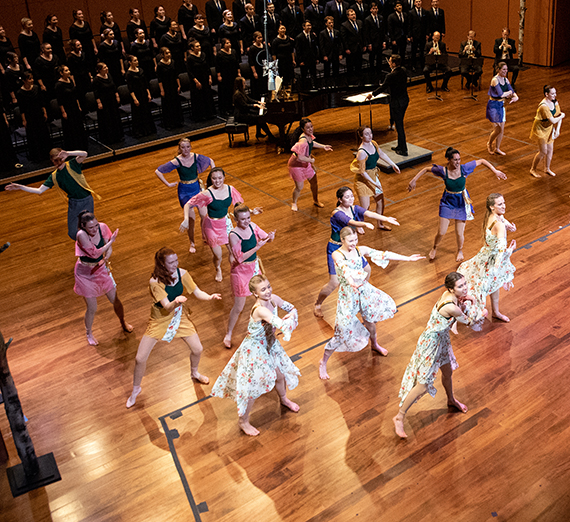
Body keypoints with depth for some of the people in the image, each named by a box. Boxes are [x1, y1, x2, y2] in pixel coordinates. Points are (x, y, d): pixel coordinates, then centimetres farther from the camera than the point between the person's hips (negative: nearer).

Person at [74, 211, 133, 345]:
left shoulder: (103, 227, -16)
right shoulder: (81, 235, -30)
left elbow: (109, 248, -9)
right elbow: (95, 253, -29)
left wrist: (105, 259, -29)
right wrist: (111, 241, -25)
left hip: (101, 269, 4)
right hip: (85, 273, -4)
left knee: (115, 300, 14)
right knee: (92, 308, 4)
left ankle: (123, 322, 44)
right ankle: (89, 334, 33)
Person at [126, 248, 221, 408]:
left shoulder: (182, 273, -16)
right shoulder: (155, 281, -28)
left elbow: (198, 293, -13)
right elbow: (167, 307, -31)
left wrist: (210, 297, -34)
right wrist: (176, 302, -54)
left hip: (179, 316, 4)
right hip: (160, 320, -3)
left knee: (198, 349, 7)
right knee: (140, 359, -3)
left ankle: (194, 372, 43)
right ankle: (136, 389, 26)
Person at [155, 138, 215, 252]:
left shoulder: (196, 157, -10)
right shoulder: (176, 162, -18)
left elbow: (210, 161, 10)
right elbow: (158, 171, -11)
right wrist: (168, 184, -10)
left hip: (197, 187, 3)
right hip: (185, 191, -3)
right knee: (191, 218, -4)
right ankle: (192, 243, 17)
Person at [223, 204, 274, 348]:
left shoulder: (253, 227, -7)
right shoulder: (233, 235, -25)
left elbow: (266, 238, 3)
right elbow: (240, 258, -28)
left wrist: (270, 237, -22)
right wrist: (257, 247, -35)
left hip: (255, 266, 6)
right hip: (241, 271, -6)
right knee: (238, 306, 3)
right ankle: (228, 334, 23)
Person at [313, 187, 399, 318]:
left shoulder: (354, 208, -4)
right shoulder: (337, 213, -25)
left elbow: (369, 214, -18)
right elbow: (351, 222, -43)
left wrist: (386, 219, -33)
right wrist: (365, 224, -62)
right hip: (335, 249, -7)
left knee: (366, 270, 18)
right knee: (334, 283, -9)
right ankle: (317, 305, 15)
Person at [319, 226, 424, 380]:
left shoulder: (360, 250, -4)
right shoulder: (337, 254, -19)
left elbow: (383, 255, -5)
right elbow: (343, 266, -41)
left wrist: (408, 258, -7)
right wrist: (350, 280, -63)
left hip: (364, 289, 5)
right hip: (348, 294, -5)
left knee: (370, 319, 23)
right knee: (342, 331, -5)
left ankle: (374, 345, 56)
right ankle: (323, 362, 12)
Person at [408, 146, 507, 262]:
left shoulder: (464, 168, -19)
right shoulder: (443, 171, -19)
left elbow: (482, 161, -6)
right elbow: (426, 169, -4)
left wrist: (495, 171, -8)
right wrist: (414, 180, -7)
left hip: (462, 202, 0)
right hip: (448, 202, 0)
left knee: (459, 233, 5)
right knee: (441, 232, 2)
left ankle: (460, 250, 39)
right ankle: (435, 248, 37)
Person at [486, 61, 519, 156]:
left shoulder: (505, 79, 6)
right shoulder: (495, 80, -18)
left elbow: (512, 91, 4)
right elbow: (501, 94, -24)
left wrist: (516, 97, -17)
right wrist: (509, 92, -6)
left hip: (501, 105, 8)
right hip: (493, 105, -8)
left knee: (502, 129, 9)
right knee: (497, 129, -7)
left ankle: (497, 148, 23)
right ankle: (489, 144, 21)